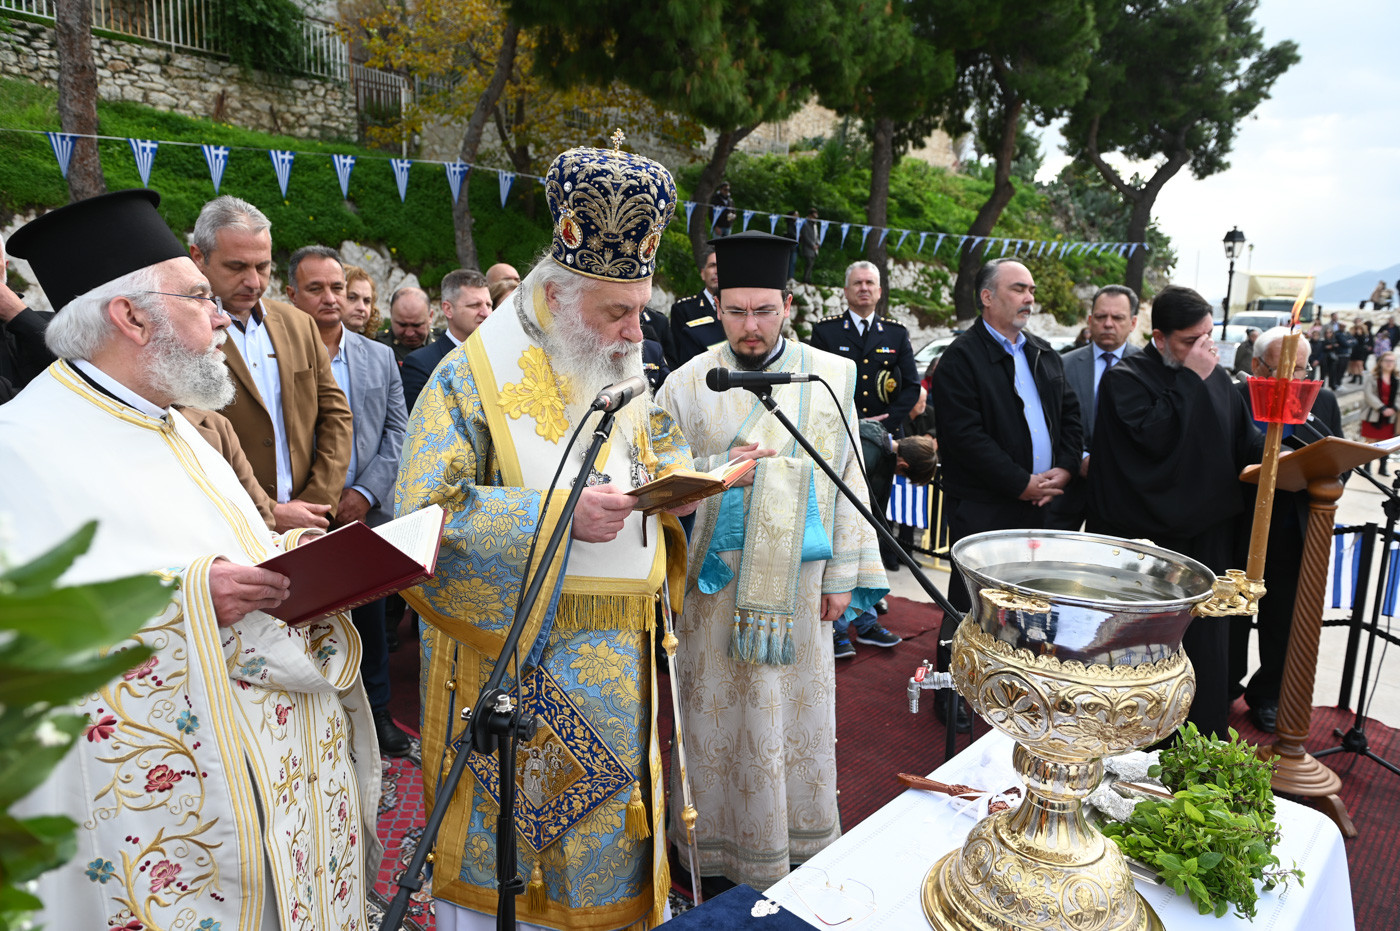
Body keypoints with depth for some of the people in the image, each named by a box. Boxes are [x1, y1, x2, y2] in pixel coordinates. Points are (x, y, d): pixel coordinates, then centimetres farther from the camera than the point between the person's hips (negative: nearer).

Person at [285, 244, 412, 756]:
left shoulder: (379, 357, 8)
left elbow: (396, 431, 5)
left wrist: (365, 493, -6)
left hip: (367, 515, 3)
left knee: (370, 619, 13)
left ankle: (375, 709, 29)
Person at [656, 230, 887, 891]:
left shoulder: (829, 378, 1)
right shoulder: (689, 383, -2)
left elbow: (846, 479, 4)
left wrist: (842, 575, 1)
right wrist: (717, 469, -20)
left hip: (797, 580, 1)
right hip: (716, 578, -1)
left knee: (796, 707, 12)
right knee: (722, 707, 7)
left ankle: (797, 834, 32)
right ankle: (721, 836, 26)